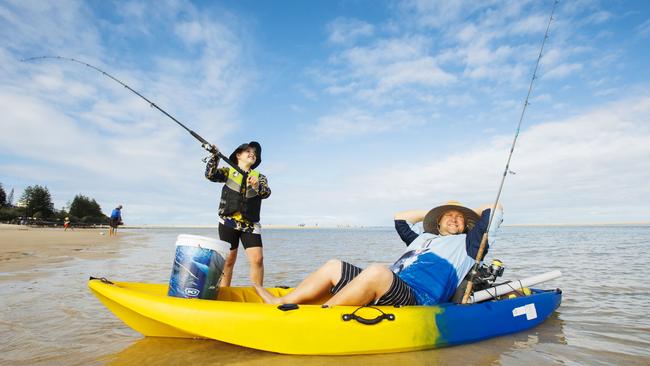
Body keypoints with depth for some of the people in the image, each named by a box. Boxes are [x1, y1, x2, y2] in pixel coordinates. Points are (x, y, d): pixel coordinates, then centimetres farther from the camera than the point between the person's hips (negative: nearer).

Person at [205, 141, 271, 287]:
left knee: (257, 259, -10)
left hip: (250, 224, 1)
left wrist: (258, 187, -28)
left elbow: (266, 192, -7)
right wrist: (215, 156, -16)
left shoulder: (260, 177, 12)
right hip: (228, 222, -1)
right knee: (228, 260, 3)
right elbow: (210, 175, -6)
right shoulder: (228, 171, 11)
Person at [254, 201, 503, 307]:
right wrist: (433, 212, 47)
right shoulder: (422, 238, 35)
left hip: (415, 299, -7)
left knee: (376, 271, -37)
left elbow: (495, 210, 14)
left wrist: (468, 212, 33)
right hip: (386, 292, 8)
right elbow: (400, 218, 45)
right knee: (333, 266, 2)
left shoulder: (465, 243, 20)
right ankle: (280, 304, -6)